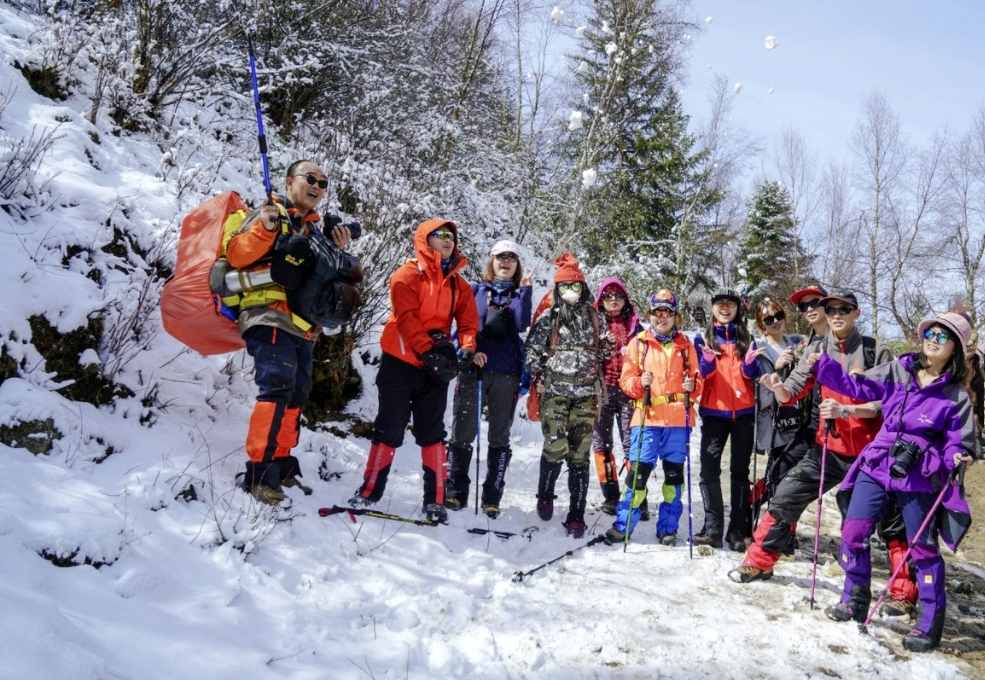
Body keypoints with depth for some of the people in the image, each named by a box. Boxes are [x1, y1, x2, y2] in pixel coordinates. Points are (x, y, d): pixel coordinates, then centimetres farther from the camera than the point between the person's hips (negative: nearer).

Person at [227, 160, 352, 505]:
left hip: (303, 326, 8)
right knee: (278, 387, -21)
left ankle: (281, 466, 22)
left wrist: (336, 253, 8)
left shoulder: (315, 229, 24)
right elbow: (236, 255, -10)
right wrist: (263, 230, -26)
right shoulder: (269, 214, 1)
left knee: (296, 395, 10)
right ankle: (259, 472, -19)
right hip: (269, 317, -8)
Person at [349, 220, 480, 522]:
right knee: (390, 429, 0)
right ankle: (369, 491, 10)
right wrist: (428, 351, -24)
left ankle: (435, 500, 8)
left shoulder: (459, 284, 13)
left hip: (436, 367, 4)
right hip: (401, 362, -4)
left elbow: (468, 321, 5)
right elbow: (407, 317, -14)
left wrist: (466, 348, -16)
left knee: (432, 433, 5)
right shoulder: (409, 274, -3)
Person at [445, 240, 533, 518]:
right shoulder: (476, 290, 13)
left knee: (499, 436, 4)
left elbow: (522, 325, -6)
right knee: (463, 432, -2)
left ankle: (492, 497, 10)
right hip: (473, 368, 0)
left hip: (506, 373, 1)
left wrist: (525, 290, -11)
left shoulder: (519, 294, 12)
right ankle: (455, 491, 7)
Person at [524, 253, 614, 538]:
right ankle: (545, 495, 15)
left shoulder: (593, 316, 13)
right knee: (556, 447, -14)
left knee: (579, 455, -1)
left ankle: (576, 516, 5)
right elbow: (532, 349, 6)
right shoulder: (549, 318, 5)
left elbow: (601, 351, 25)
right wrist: (536, 376, -6)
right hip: (555, 391, -2)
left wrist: (608, 347, 6)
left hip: (586, 394, 2)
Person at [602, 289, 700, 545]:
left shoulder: (685, 345, 10)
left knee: (674, 472, 9)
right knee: (638, 470, -6)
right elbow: (626, 379, 3)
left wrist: (692, 385, -9)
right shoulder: (638, 342, 5)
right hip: (647, 417, -2)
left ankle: (668, 528, 21)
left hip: (678, 418, 2)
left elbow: (697, 378, 13)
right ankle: (622, 525, 6)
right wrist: (639, 383, -17)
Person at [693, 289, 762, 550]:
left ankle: (738, 530, 4)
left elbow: (752, 375, 3)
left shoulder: (747, 339, 12)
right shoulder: (703, 339, 9)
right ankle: (712, 528, -5)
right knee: (709, 469, -8)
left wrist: (749, 362, -18)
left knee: (740, 470, 3)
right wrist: (708, 360, -23)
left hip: (743, 411, 1)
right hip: (714, 411, -1)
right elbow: (702, 374, -2)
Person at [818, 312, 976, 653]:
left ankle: (930, 624, 18)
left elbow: (959, 442, 0)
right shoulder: (898, 371, 4)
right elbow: (859, 386, 9)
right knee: (854, 532, 3)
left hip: (918, 477, -3)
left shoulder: (956, 395, -3)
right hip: (877, 465, 3)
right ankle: (855, 601, 23)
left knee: (923, 547, 4)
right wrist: (824, 365, -2)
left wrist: (957, 458, -23)